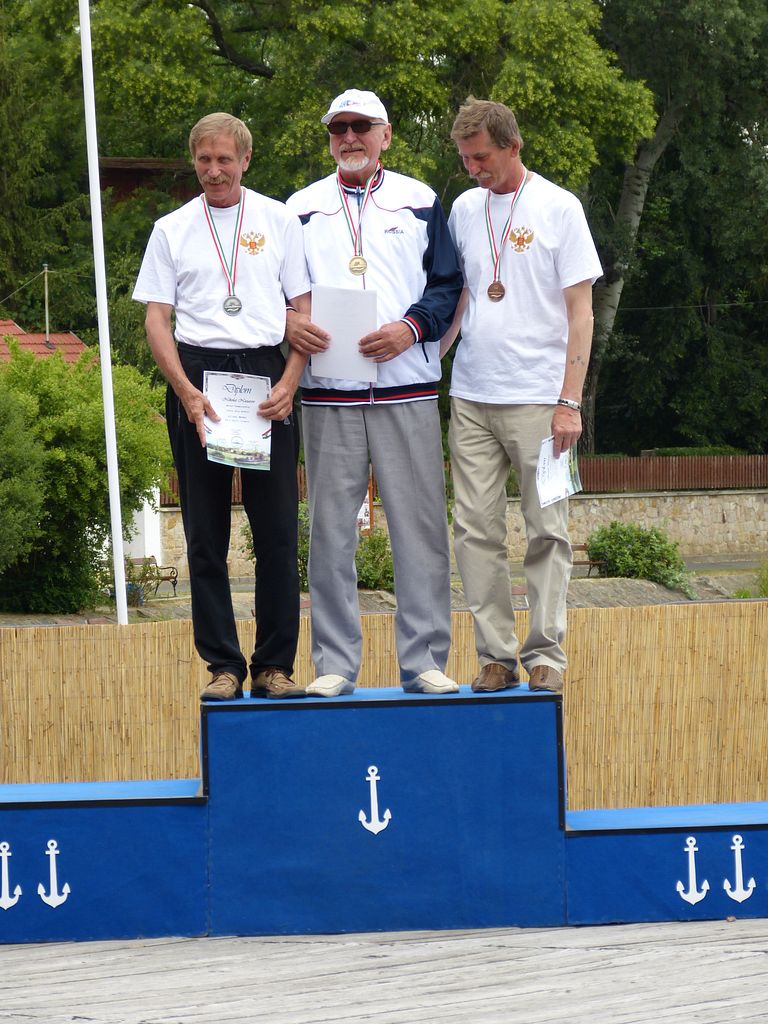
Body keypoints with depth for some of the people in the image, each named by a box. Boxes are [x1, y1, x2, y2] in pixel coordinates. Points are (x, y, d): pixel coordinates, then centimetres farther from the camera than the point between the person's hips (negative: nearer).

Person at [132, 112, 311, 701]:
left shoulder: (280, 222, 9)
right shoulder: (173, 230, 10)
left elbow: (304, 310, 6)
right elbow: (157, 320, 5)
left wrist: (288, 385, -8)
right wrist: (187, 392, -9)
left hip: (266, 373, -1)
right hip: (195, 375, 1)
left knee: (278, 530, -3)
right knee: (206, 533, 1)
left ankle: (274, 666, 4)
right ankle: (223, 667, 6)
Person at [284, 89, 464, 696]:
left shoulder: (421, 203, 11)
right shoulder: (302, 208, 14)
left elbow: (450, 285, 6)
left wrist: (410, 328, -11)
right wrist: (287, 322, -10)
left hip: (407, 388, -1)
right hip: (327, 394, 1)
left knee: (420, 523, -3)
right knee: (330, 528, 1)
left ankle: (424, 660, 2)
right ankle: (335, 664, 6)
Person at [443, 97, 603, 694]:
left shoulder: (558, 208, -1)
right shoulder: (464, 209, 11)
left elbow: (580, 313, -2)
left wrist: (569, 402, -9)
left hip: (538, 399, -4)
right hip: (471, 398, 4)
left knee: (547, 532, -1)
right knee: (476, 531, 1)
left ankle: (547, 656, 4)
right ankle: (496, 656, 6)